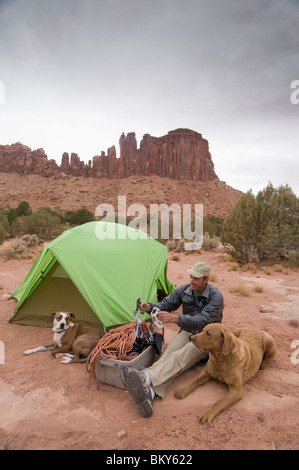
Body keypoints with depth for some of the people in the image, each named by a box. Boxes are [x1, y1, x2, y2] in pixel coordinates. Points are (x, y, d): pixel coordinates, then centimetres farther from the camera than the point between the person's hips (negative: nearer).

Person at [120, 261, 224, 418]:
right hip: (187, 332, 5)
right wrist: (150, 307, -20)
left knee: (179, 357, -35)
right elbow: (166, 304, 3)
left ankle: (145, 378, -60)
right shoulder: (184, 290, -1)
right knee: (168, 355, -28)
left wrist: (175, 318, -43)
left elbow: (203, 320, -30)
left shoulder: (215, 296, -18)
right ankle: (149, 392, -52)